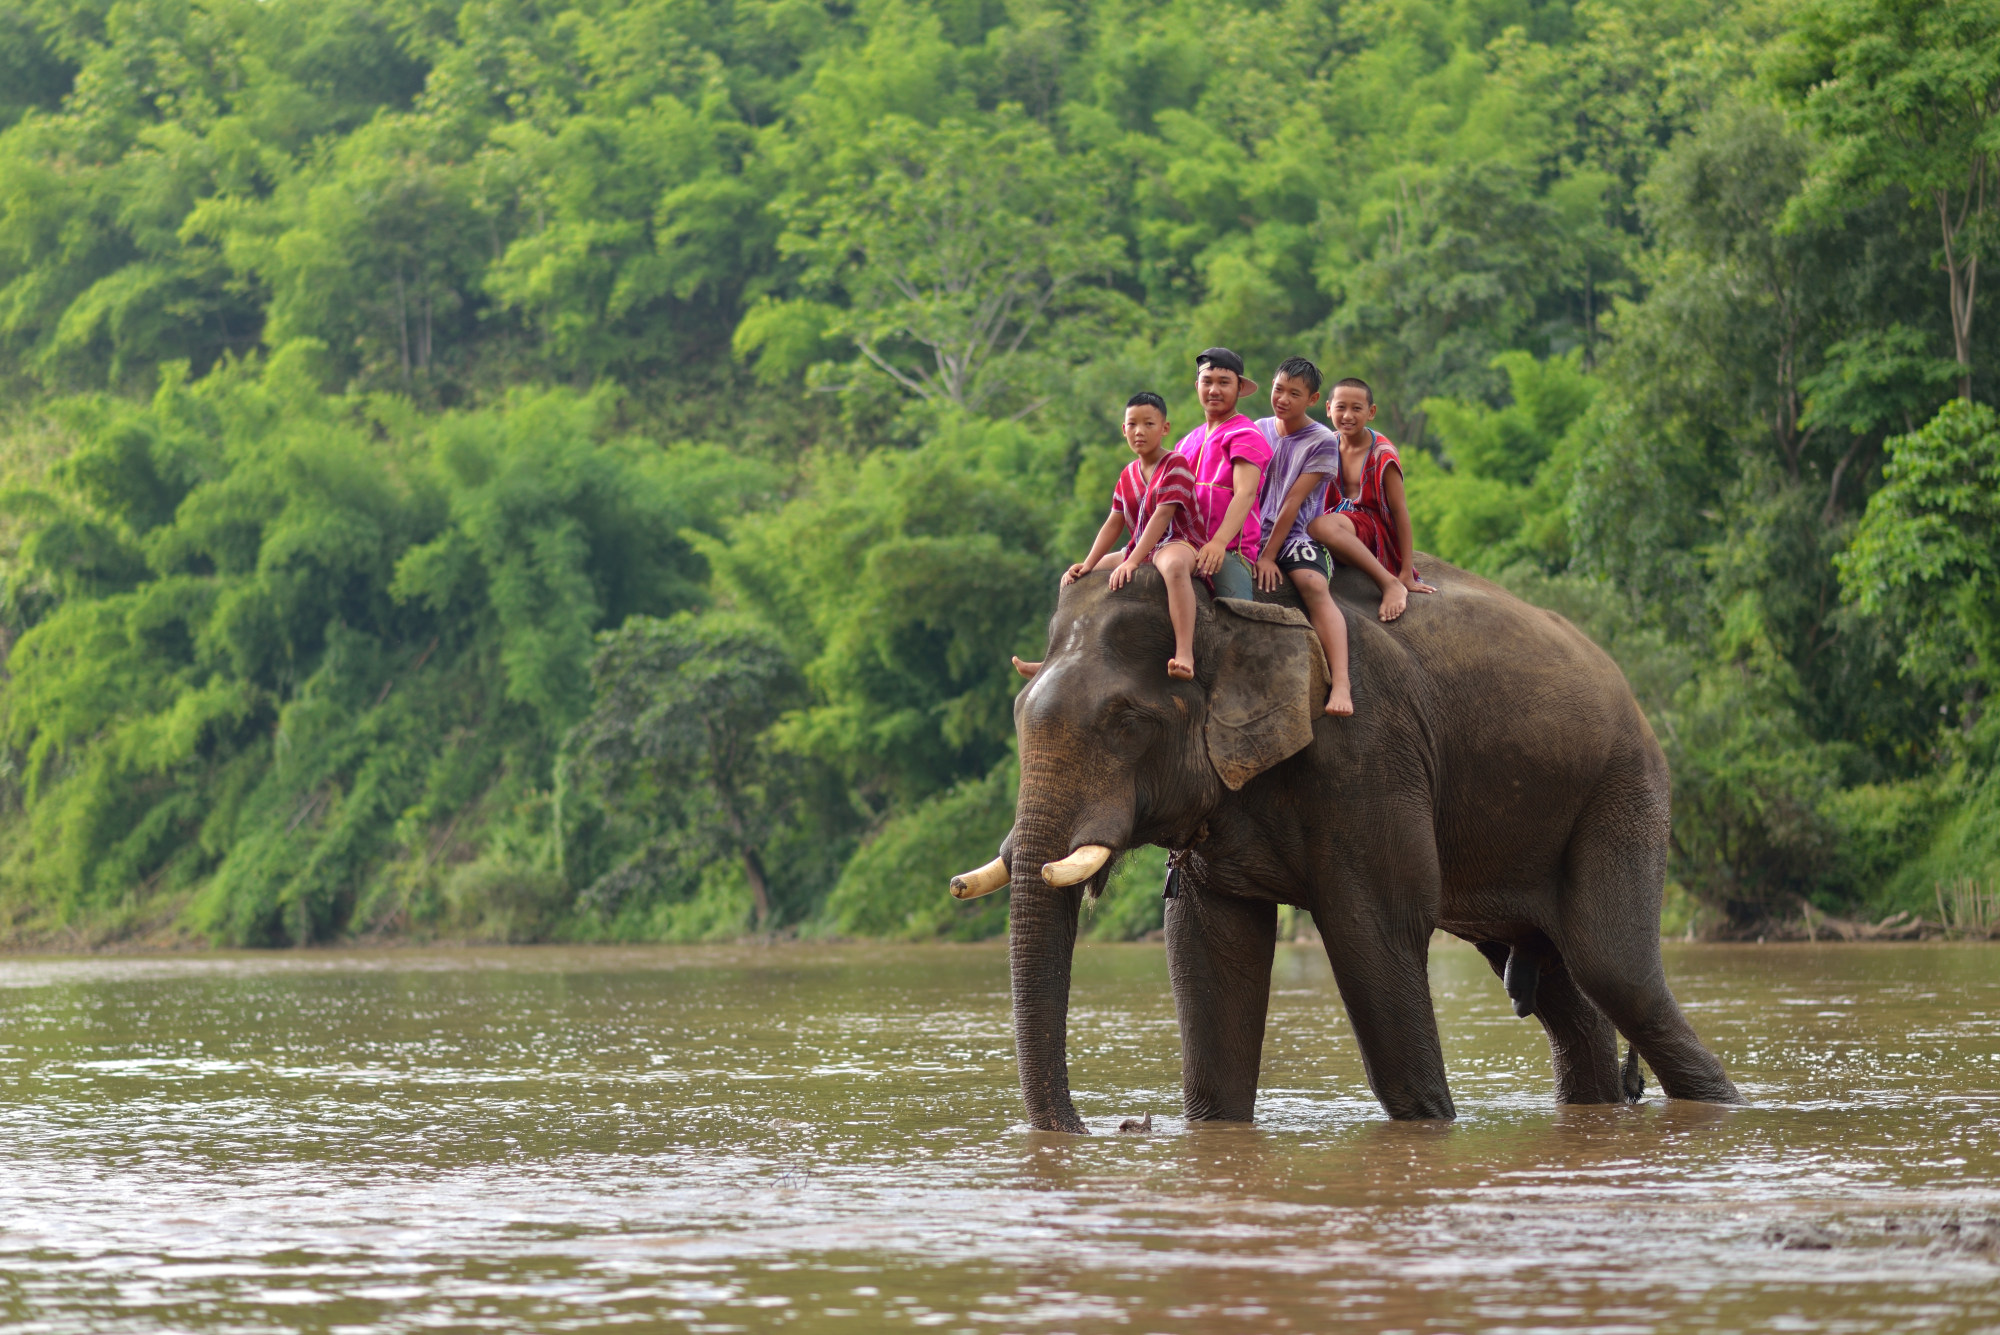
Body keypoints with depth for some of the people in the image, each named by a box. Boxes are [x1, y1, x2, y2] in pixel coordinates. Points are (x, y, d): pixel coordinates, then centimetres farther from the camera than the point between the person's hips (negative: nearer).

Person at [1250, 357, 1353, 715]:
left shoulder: (1322, 441, -4)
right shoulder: (1259, 430, 12)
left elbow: (1293, 502, -10)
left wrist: (1269, 555, -14)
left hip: (1296, 536, -6)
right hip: (1255, 534, 6)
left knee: (1313, 585, -33)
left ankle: (1341, 686, -46)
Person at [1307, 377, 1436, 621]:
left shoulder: (1382, 454, -8)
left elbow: (1399, 509, -9)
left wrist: (1407, 573, -13)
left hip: (1372, 526, -6)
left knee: (1321, 526, -38)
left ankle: (1391, 584, -32)